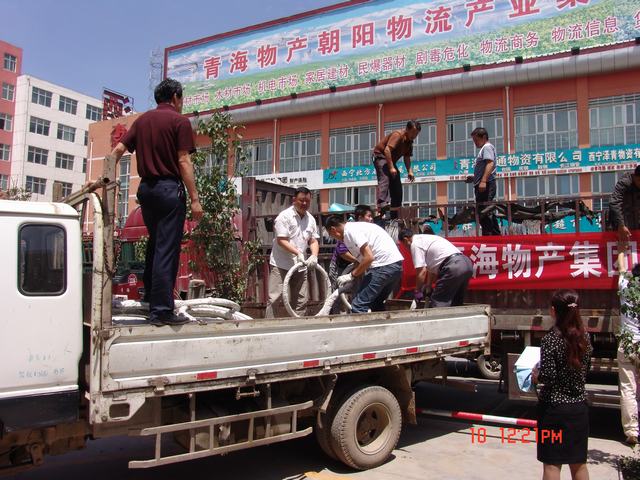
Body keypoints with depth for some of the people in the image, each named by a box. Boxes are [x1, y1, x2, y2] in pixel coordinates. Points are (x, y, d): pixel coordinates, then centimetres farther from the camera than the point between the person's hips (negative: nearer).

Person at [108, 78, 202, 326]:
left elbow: (118, 150, 9)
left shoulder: (142, 120, 14)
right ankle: (161, 310, -4)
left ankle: (150, 294, 32)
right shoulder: (180, 121, -5)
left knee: (154, 242, 23)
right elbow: (184, 162, -12)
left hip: (146, 187, 7)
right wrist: (194, 199, -12)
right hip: (169, 189, -7)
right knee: (167, 249, -5)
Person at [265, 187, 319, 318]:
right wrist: (298, 253, -27)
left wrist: (314, 255, -11)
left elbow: (313, 241, 9)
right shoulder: (284, 216, -10)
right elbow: (281, 241, -16)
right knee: (274, 298, -10)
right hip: (281, 264, -6)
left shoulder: (311, 219, 8)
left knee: (301, 300, 9)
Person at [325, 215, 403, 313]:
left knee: (358, 305, -5)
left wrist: (351, 275, -6)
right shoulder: (355, 227, 21)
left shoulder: (350, 230, -8)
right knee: (377, 304, 22)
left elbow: (369, 257, -16)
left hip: (384, 266, -10)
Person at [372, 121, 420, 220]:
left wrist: (409, 171, 0)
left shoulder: (409, 141, 8)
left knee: (397, 187, 6)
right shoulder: (398, 135, -20)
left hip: (391, 160, 9)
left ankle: (394, 216, 10)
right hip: (380, 156, -9)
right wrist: (391, 167, -34)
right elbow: (387, 150, -31)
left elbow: (407, 157, 14)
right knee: (384, 179, -30)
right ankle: (382, 204, -47)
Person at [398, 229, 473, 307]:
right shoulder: (426, 238, 28)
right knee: (456, 303, 20)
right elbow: (431, 266, 34)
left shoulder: (415, 244, 0)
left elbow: (421, 271, -6)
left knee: (438, 304, -3)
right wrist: (428, 285, 42)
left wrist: (417, 291, 6)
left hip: (453, 266, -10)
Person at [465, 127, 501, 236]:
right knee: (489, 214, 12)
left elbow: (490, 164, -18)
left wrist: (483, 181, -27)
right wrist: (474, 177, 18)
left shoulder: (487, 147, -3)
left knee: (484, 214, -14)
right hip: (483, 186, 11)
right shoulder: (483, 149, 28)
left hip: (485, 185, -11)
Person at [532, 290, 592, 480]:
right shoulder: (584, 336, 1)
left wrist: (536, 375, -1)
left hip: (554, 408, -6)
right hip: (579, 407, 6)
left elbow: (548, 376, -20)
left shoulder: (550, 340, -17)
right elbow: (586, 369, 11)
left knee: (551, 464, 5)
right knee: (579, 462, 18)